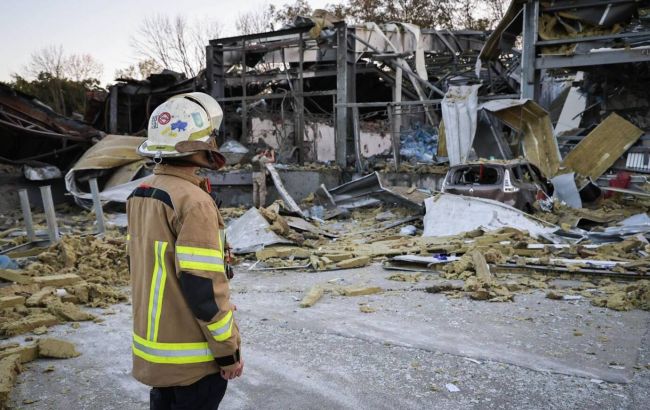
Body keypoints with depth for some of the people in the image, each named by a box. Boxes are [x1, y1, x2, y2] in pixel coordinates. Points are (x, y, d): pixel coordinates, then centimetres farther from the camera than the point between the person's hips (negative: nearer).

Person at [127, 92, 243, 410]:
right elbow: (204, 288, -25)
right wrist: (228, 349, -14)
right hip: (191, 357, -8)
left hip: (151, 349, 8)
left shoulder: (139, 196, 4)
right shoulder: (193, 202, -24)